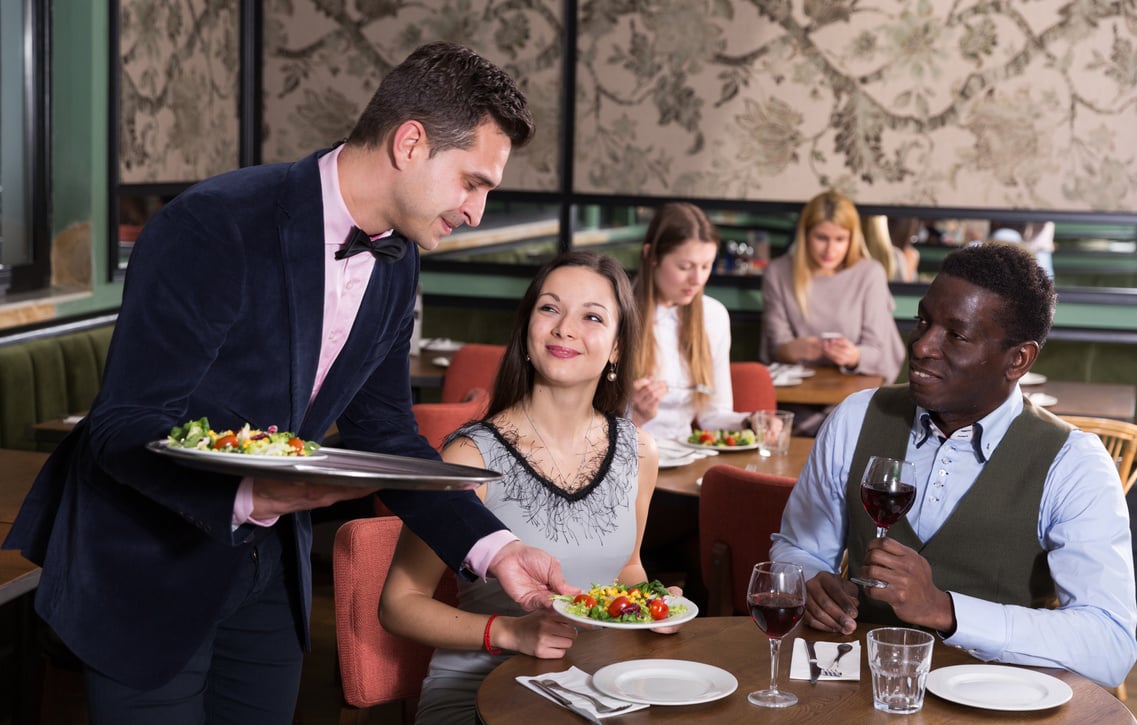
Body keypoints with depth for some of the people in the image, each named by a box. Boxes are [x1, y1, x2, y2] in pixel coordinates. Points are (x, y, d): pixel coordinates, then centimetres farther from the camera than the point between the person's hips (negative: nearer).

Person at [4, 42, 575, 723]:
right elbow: (123, 426, -25)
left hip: (270, 566, 7)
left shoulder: (398, 265, 0)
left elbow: (383, 431, 6)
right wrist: (248, 495, -42)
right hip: (146, 561, -6)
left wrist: (495, 547, -5)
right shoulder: (211, 227, -24)